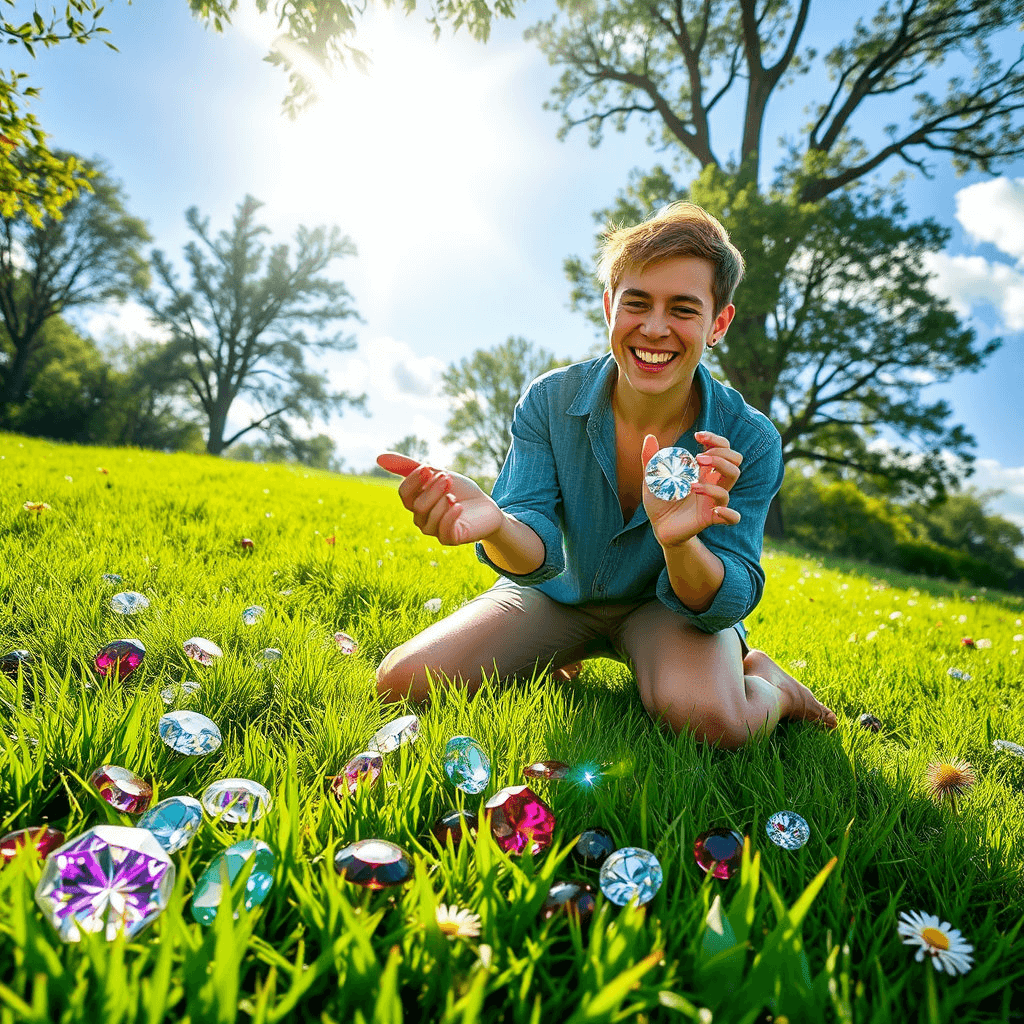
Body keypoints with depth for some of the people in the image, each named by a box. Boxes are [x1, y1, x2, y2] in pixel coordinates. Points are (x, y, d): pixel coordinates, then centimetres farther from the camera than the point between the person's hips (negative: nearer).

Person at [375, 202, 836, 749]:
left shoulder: (749, 441, -21)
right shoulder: (548, 401, -18)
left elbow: (729, 603, -23)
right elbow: (538, 551, -23)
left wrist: (679, 542, -47)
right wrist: (495, 525, -49)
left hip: (672, 601, -2)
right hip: (560, 593, 3)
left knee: (708, 718, -36)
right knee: (403, 681, -12)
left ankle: (766, 682, 1)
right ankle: (554, 663, 13)